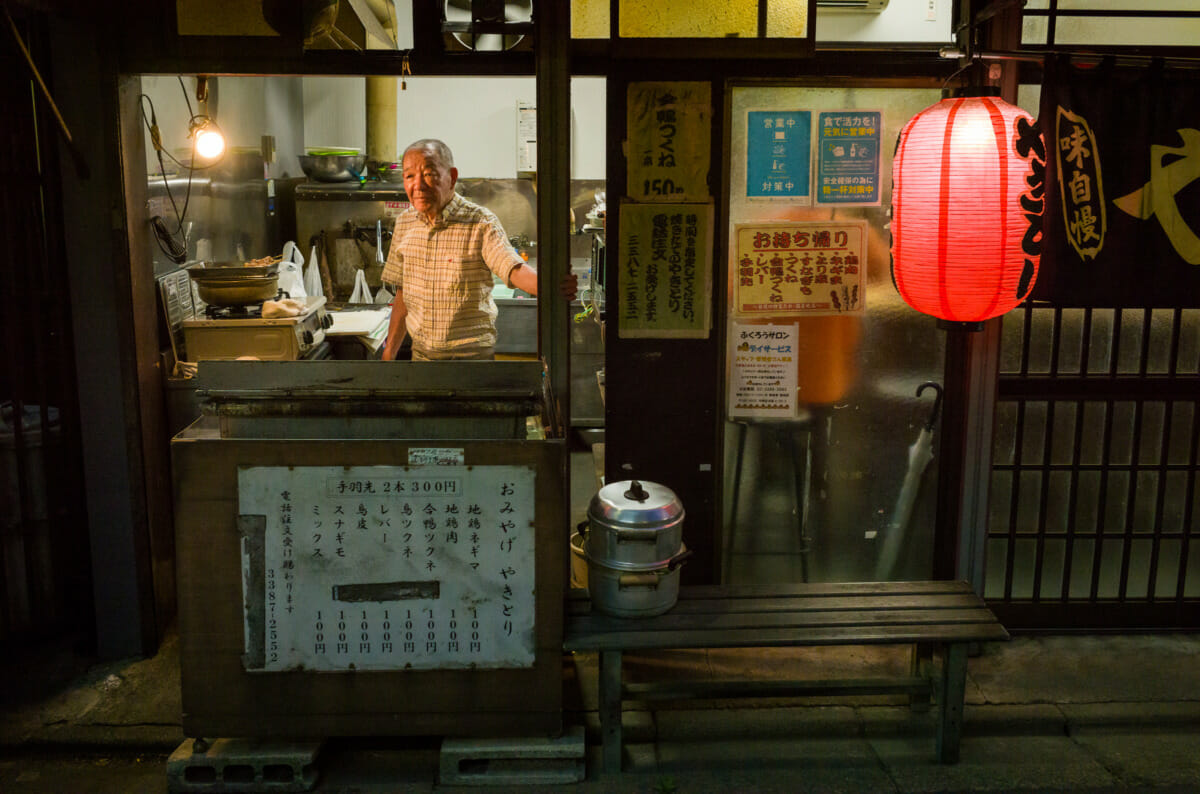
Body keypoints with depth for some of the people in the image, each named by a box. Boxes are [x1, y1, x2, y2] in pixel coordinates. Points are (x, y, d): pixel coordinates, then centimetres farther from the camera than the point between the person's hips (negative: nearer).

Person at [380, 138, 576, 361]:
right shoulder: (404, 223, 3)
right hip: (420, 353, 4)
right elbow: (403, 294, 10)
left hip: (471, 355, -4)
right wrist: (388, 354, 8)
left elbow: (514, 268, -29)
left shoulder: (481, 223, -12)